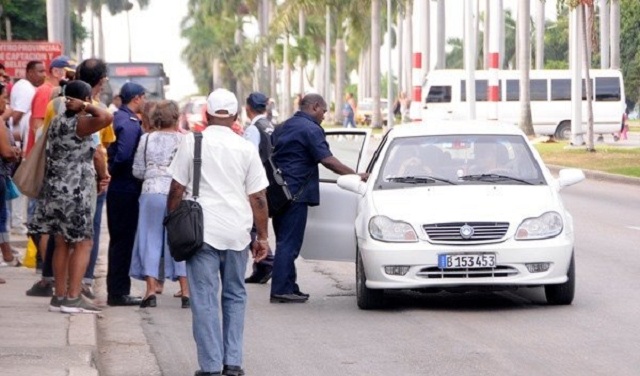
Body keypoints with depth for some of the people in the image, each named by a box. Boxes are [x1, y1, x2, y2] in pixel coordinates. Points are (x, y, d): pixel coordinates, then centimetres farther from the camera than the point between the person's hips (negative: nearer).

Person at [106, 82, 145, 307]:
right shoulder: (130, 123, -17)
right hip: (127, 189, -9)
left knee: (120, 240, 14)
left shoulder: (120, 118, 13)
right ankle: (118, 292, 1)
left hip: (119, 187, 9)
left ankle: (117, 291, 20)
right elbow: (124, 156, -25)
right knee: (123, 240, -3)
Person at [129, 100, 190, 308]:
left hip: (151, 193, 1)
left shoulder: (147, 139, 3)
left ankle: (151, 290, 0)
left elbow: (137, 171, 6)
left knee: (150, 239, 7)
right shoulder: (184, 140, -2)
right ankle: (185, 292, 4)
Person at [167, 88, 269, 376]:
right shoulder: (246, 149, 3)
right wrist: (262, 237, 11)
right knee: (235, 296, 15)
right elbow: (258, 198, 4)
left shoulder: (192, 143, -1)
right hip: (237, 233, 2)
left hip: (201, 231, -2)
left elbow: (176, 190, -1)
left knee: (205, 300, 0)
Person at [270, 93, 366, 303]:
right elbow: (327, 160, -16)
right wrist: (356, 176, -12)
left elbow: (269, 155, 23)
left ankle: (289, 288, 16)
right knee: (289, 243, -8)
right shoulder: (310, 129, -9)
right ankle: (281, 290, -9)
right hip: (295, 193, -9)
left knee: (286, 242, 13)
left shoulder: (283, 128, 19)